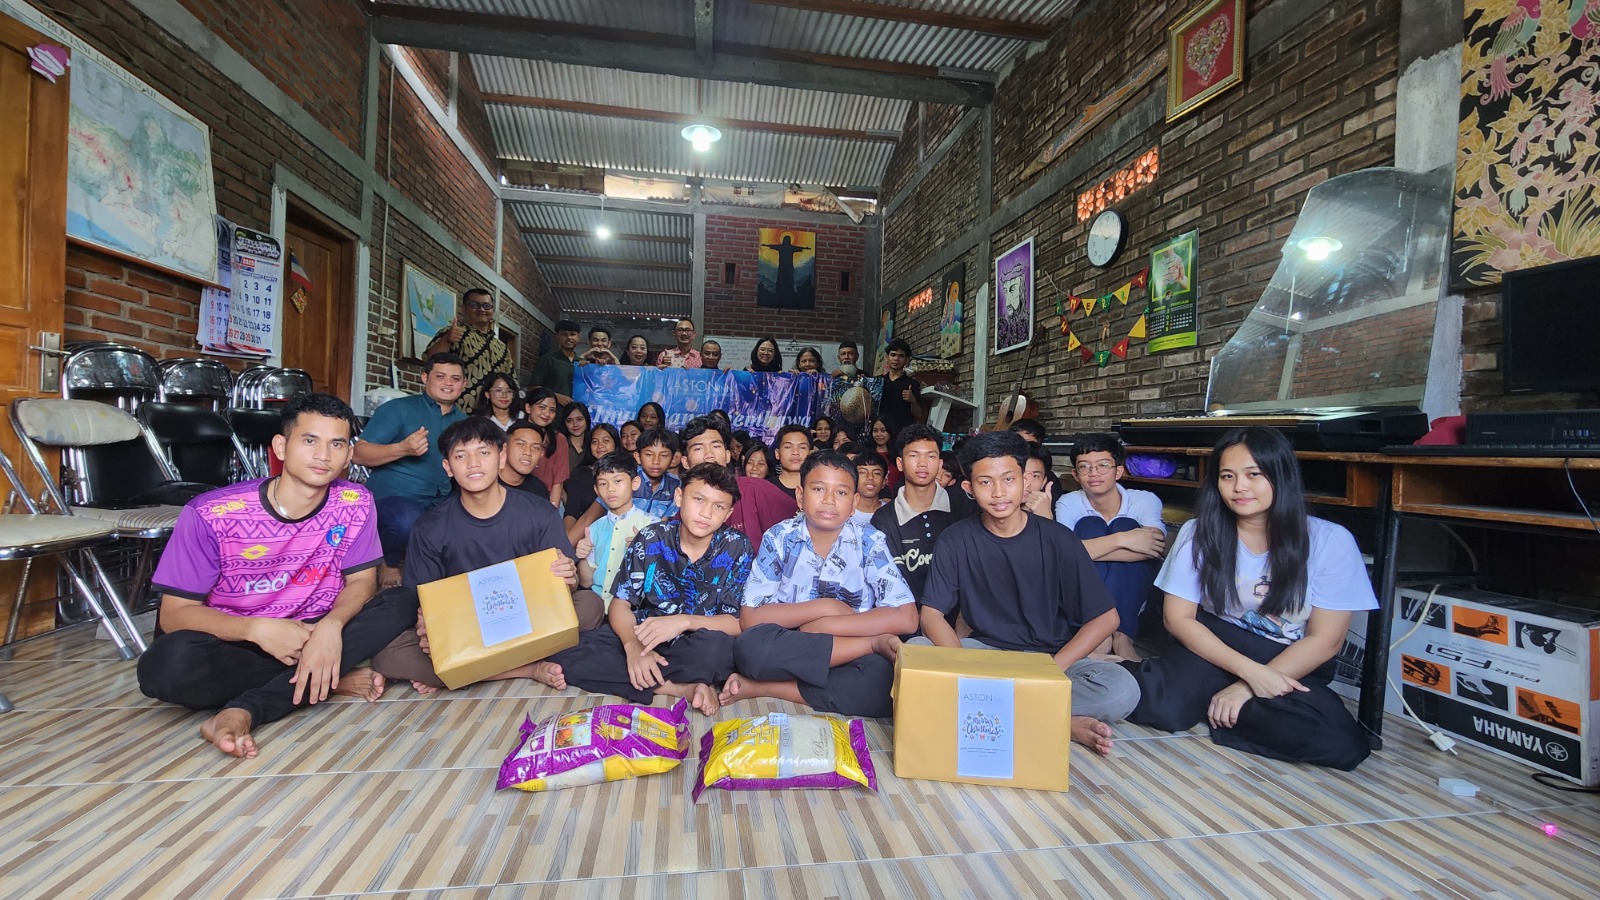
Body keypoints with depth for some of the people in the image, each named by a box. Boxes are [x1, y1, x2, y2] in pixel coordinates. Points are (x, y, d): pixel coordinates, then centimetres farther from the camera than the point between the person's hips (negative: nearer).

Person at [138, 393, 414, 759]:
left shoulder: (355, 504, -11)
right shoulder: (210, 515, -17)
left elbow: (361, 581, -5)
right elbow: (175, 613, -13)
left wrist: (331, 625, -27)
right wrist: (257, 629, -31)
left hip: (314, 635, 3)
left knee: (400, 605, -22)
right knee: (170, 665, -35)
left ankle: (244, 711, -23)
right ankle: (332, 679, -16)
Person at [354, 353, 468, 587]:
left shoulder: (463, 422, 17)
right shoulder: (399, 409, 1)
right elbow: (359, 453, -7)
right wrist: (402, 448, -23)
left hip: (440, 505, 5)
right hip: (392, 497, -5)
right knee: (407, 521, -37)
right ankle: (389, 563, -1)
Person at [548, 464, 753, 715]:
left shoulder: (737, 548, -9)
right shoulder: (651, 539, -5)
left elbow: (740, 622, -11)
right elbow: (620, 603, -4)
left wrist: (685, 621, -26)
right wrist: (633, 645, -25)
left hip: (695, 645, -3)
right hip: (642, 635, 3)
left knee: (717, 648, -39)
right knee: (564, 654, -23)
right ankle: (686, 688, -22)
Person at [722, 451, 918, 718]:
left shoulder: (870, 543, -2)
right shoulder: (779, 538, -1)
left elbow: (906, 618, -11)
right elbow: (749, 617, -8)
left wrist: (825, 625, -13)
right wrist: (824, 607, -12)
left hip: (845, 657, -1)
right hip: (787, 650, 1)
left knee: (882, 678, -34)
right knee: (750, 644, -33)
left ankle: (761, 688, -18)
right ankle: (874, 643, -18)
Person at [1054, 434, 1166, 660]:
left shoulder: (1145, 500, -9)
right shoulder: (1068, 504, -9)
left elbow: (1158, 546, -31)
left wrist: (1085, 549, -35)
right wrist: (1121, 540, -37)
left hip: (1133, 596, 0)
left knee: (1125, 525, -22)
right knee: (1089, 525, -22)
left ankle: (1122, 636, -27)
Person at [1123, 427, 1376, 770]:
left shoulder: (1330, 541, -9)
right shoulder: (1199, 533, -7)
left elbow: (1325, 639, -8)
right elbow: (1178, 618, -6)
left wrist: (1246, 688, -16)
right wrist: (1250, 671, -20)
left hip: (1290, 666, 2)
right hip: (1214, 644, -2)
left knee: (1341, 745, -27)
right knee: (1163, 707, -30)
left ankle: (1210, 706, -7)